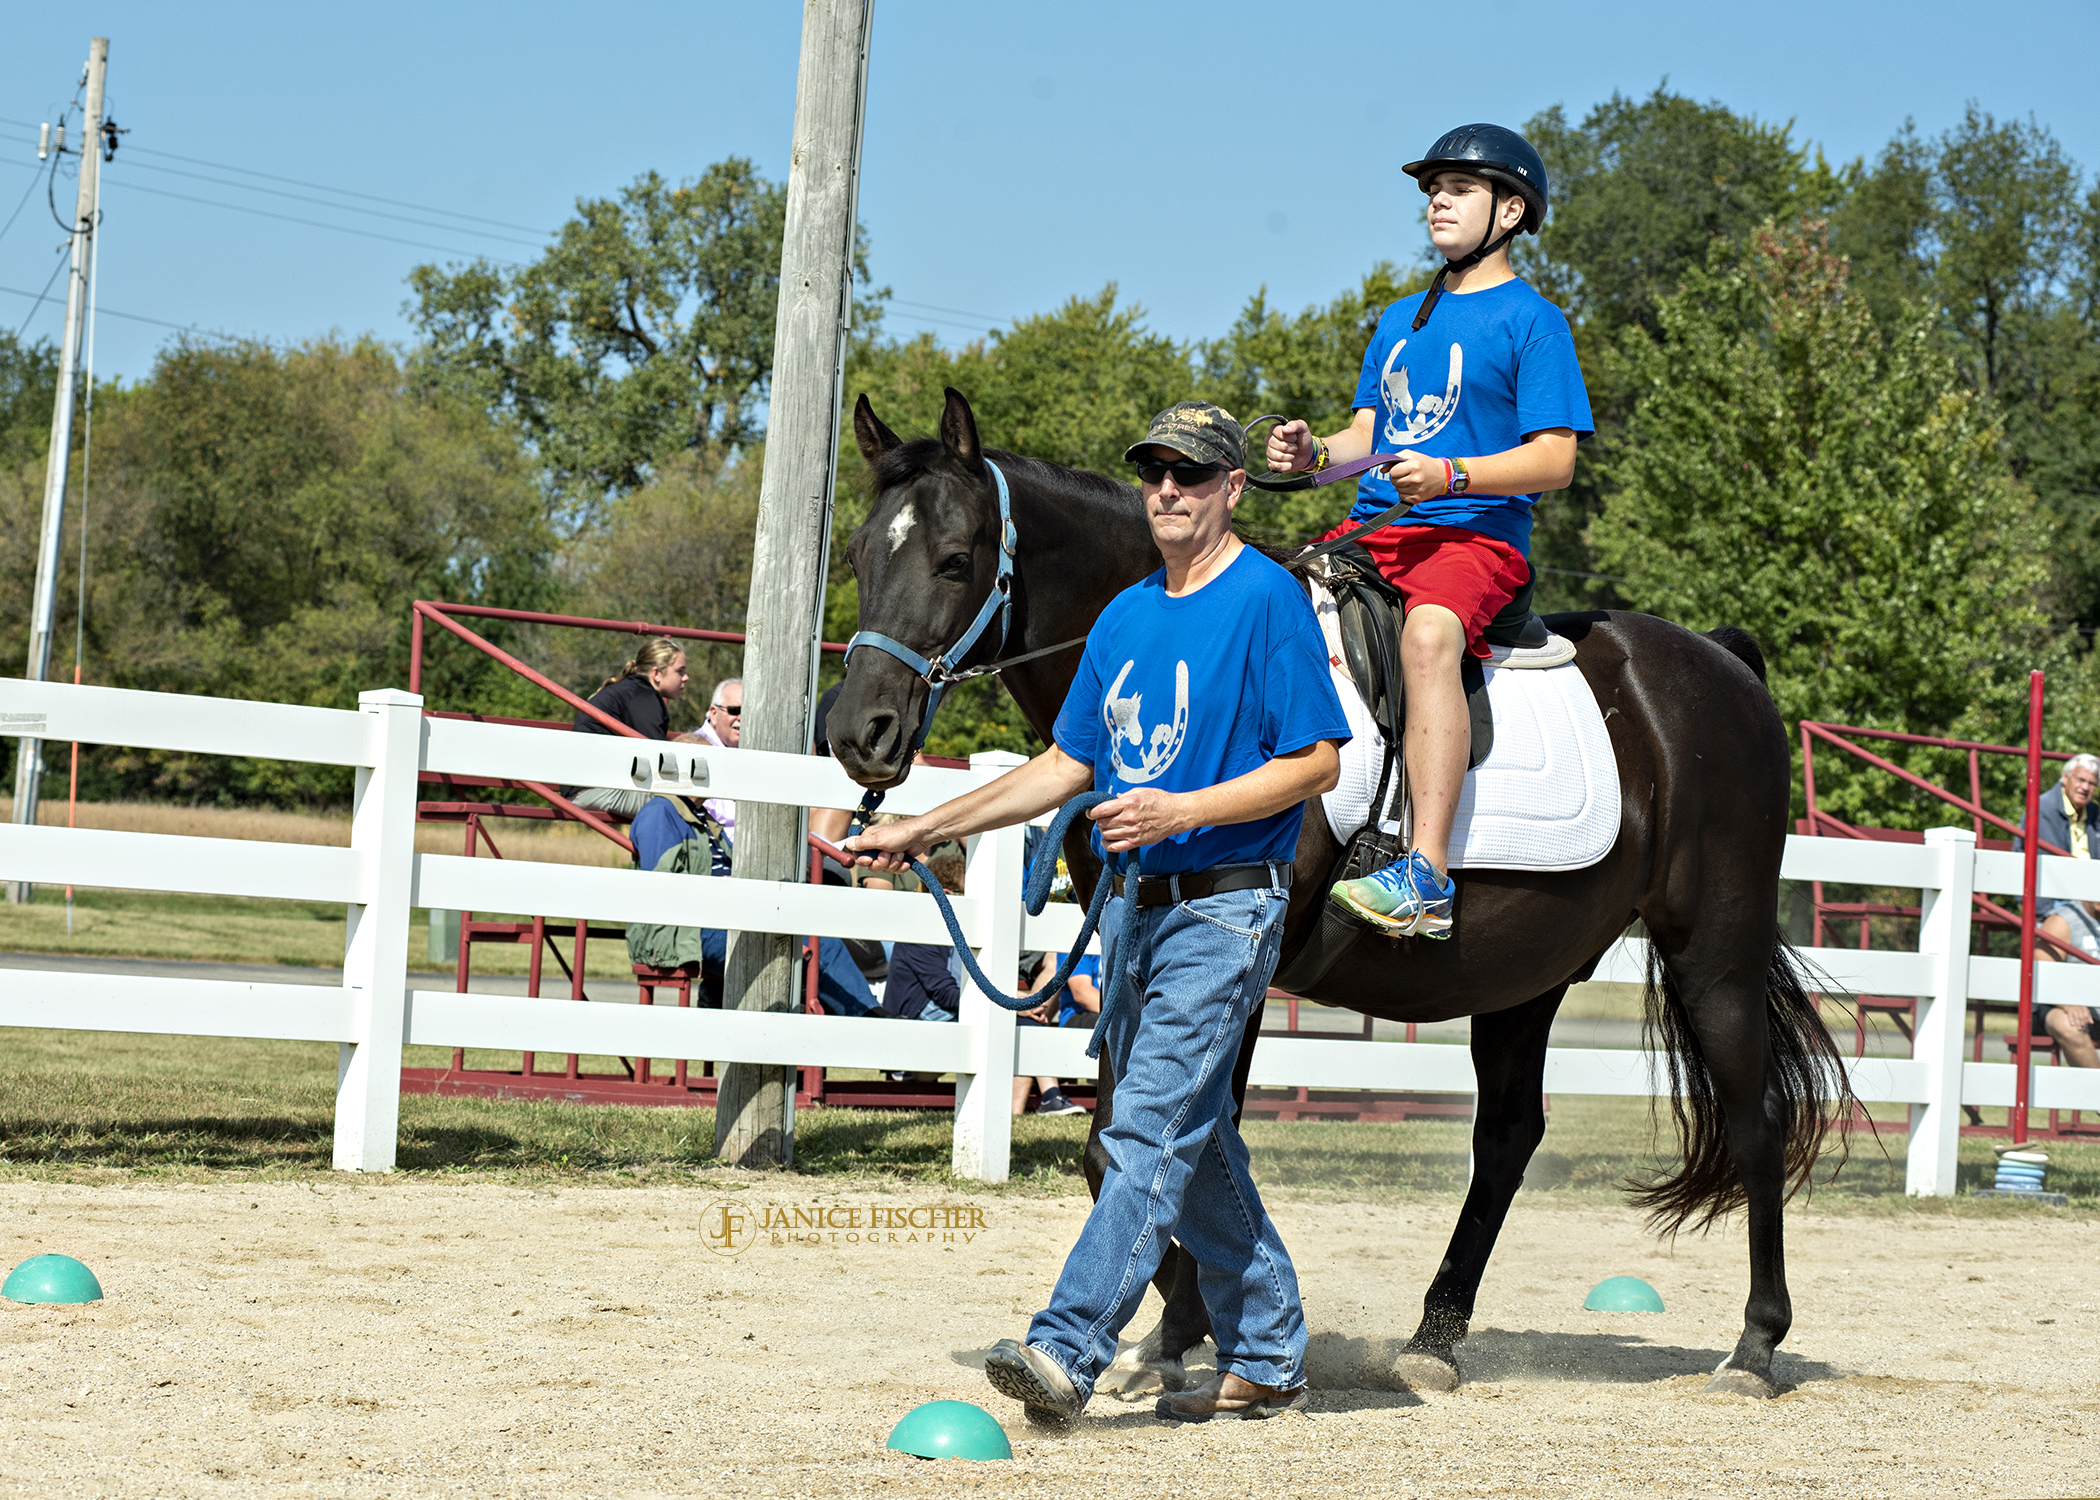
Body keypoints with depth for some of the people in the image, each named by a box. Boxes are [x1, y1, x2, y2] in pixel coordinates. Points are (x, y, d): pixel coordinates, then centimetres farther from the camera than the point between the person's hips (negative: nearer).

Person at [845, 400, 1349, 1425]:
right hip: (1143, 908, 9)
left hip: (1226, 908, -8)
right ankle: (1268, 1361, 22)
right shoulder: (1126, 617, 14)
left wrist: (1182, 810, -23)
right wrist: (924, 831, 14)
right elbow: (1067, 764, 19)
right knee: (1195, 1142, 13)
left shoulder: (1268, 600, -9)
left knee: (1150, 1131, -15)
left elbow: (1316, 761, -13)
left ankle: (1064, 1354, -22)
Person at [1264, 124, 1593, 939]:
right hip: (1372, 528, 8)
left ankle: (1426, 877, -48)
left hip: (1477, 538, -8)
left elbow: (1554, 460, -7)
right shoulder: (1399, 320, 23)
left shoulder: (1531, 321, 1)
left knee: (1429, 631, -38)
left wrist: (1449, 476, -21)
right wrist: (1314, 452, 0)